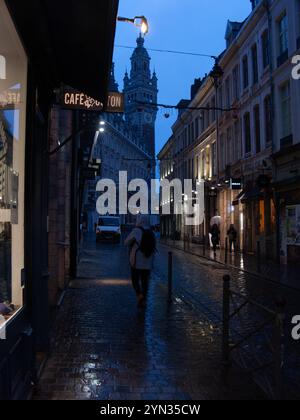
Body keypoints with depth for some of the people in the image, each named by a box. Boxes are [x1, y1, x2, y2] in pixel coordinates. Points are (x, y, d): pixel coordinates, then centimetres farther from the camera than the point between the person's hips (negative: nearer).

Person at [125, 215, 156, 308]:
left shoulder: (136, 231, -11)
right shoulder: (152, 233, 6)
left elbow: (126, 243, -5)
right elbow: (154, 249, 11)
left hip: (137, 262, -4)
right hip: (148, 263, 4)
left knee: (135, 279, 9)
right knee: (145, 281, 11)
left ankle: (139, 294, -13)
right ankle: (143, 300, 12)